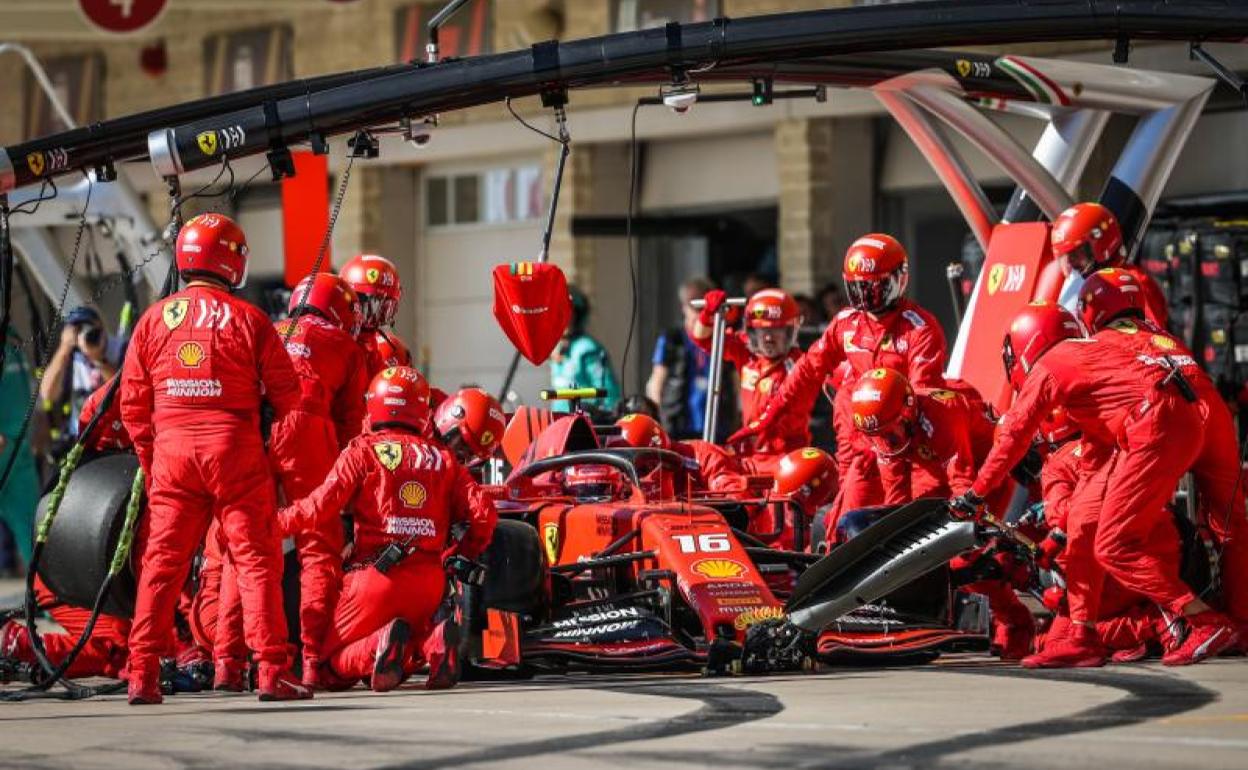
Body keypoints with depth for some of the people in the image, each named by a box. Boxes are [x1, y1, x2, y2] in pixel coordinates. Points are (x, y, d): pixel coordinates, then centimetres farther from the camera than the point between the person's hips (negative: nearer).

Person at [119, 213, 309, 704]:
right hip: (235, 451, -3)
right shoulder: (248, 320, -2)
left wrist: (150, 461, 15)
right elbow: (286, 396, 0)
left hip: (171, 449, 3)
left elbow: (133, 404, 7)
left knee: (162, 562, 8)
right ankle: (272, 671, -2)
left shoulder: (153, 321, 6)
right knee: (256, 559, 2)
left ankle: (142, 674, 5)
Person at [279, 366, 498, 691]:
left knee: (332, 667, 9)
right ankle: (436, 641, -7)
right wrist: (458, 556, 21)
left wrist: (276, 522, 9)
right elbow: (483, 513, 4)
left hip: (376, 576, -3)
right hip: (430, 578, 3)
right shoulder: (442, 458, 12)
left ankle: (380, 647, -25)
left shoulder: (363, 451, 1)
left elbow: (320, 508, -8)